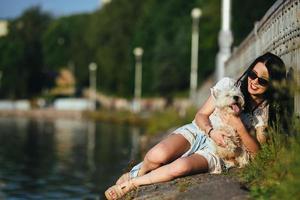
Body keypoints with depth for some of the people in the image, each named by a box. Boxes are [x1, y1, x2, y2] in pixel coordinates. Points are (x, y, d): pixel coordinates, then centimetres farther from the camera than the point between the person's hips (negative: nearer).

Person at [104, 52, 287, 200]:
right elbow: (201, 115, 1)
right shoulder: (229, 85, 0)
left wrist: (239, 126, -21)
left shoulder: (267, 112, -3)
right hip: (198, 133, 2)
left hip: (218, 153, -2)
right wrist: (211, 131, -21)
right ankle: (136, 173, 5)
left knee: (181, 167, -36)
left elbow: (256, 151, -6)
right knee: (156, 157, -31)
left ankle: (130, 184, -16)